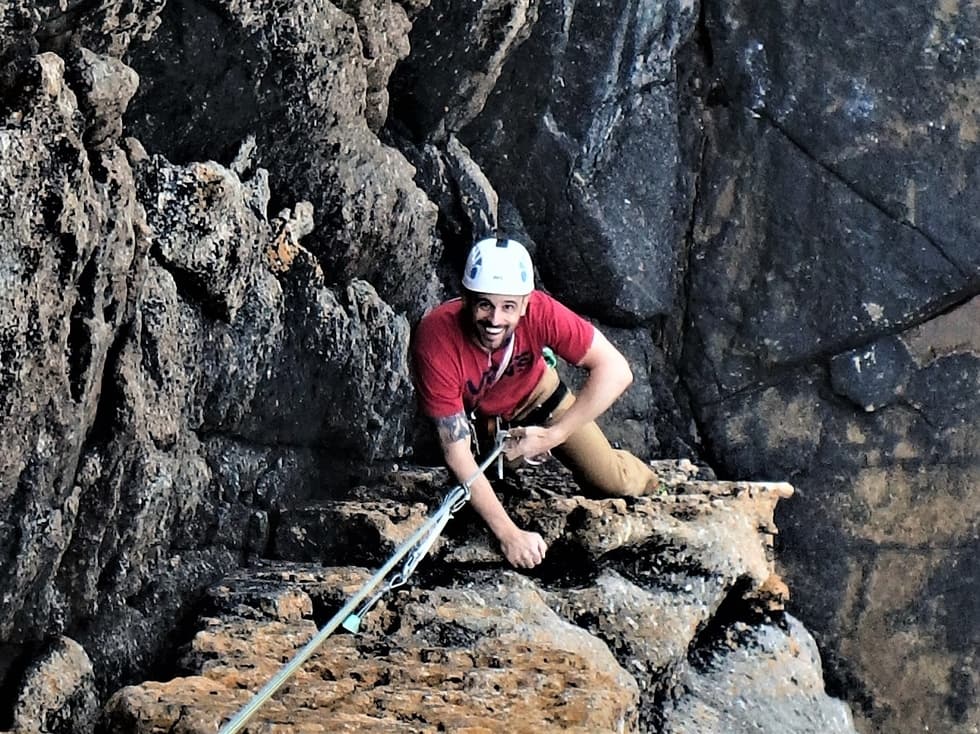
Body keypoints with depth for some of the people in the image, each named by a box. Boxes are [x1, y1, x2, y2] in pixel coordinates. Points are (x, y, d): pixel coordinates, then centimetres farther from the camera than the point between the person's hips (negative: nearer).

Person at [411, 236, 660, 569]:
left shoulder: (539, 312, -37)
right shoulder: (435, 340, -41)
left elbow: (616, 370, -31)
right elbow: (457, 452, -38)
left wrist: (553, 436, -34)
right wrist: (509, 534, -42)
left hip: (535, 394, 0)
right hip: (473, 414, 0)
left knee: (613, 483, -4)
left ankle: (652, 487, 32)